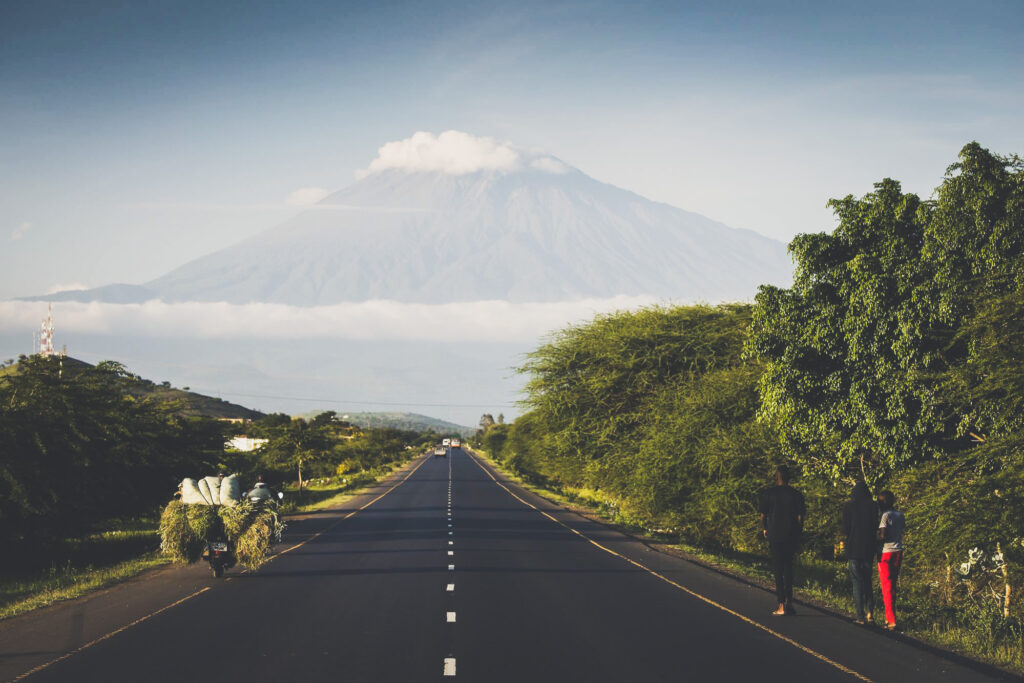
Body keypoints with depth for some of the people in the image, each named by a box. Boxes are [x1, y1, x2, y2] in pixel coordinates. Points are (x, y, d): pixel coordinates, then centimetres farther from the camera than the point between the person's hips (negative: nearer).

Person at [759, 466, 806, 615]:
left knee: (778, 570, 2)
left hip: (774, 537, -2)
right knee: (788, 569, 16)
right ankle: (789, 602, 10)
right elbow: (800, 517, -2)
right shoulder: (796, 494, -1)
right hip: (791, 537, 2)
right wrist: (797, 536, 8)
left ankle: (782, 606, 0)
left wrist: (764, 530, 17)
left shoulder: (769, 493, -3)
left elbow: (763, 516, -1)